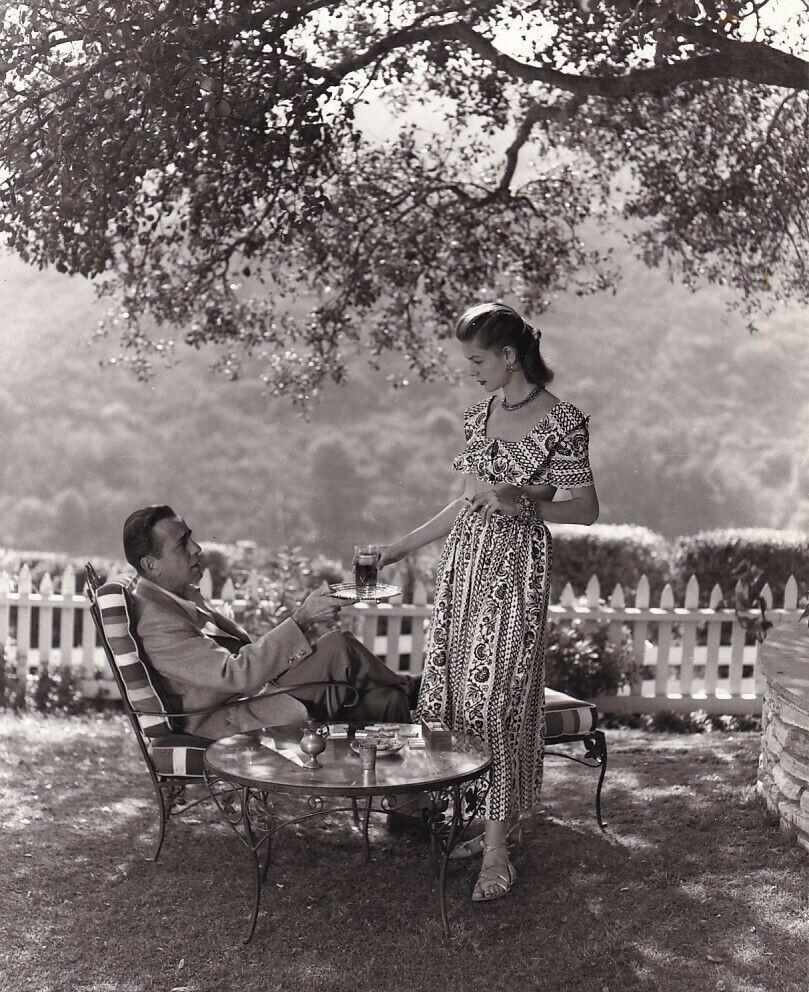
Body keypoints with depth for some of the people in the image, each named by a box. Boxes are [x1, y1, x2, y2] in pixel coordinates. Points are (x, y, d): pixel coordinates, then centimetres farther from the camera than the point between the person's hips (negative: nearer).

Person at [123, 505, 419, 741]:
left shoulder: (181, 592, 10)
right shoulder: (154, 621, -22)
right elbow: (237, 674, -28)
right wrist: (302, 620, -28)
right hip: (227, 722, -9)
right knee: (338, 648, -19)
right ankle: (407, 690, 6)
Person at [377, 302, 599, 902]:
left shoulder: (560, 422, -9)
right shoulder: (481, 414, 12)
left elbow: (587, 510, -7)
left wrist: (522, 499, -23)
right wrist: (407, 544, 19)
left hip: (515, 570, -7)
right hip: (464, 560, 7)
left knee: (496, 699, -8)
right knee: (457, 691, 5)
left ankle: (498, 850, 2)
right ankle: (482, 823, 17)